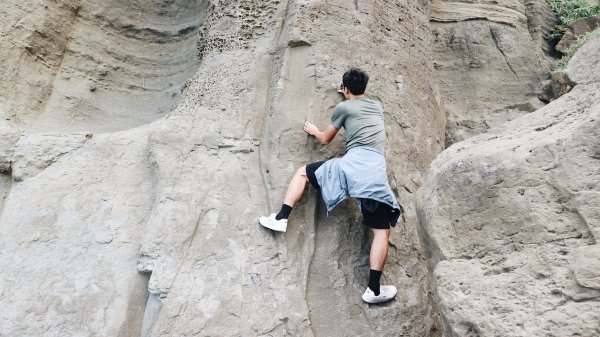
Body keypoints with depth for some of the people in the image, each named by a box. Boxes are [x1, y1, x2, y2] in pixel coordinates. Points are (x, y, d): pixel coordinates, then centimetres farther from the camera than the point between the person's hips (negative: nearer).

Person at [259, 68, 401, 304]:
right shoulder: (377, 106, 27)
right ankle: (374, 289, -7)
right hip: (377, 174, 3)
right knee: (382, 230, 3)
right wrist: (349, 96, 68)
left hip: (351, 165, -3)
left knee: (303, 172, 19)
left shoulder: (343, 107, 14)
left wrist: (314, 131, 46)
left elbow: (325, 139, 25)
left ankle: (281, 218, 7)